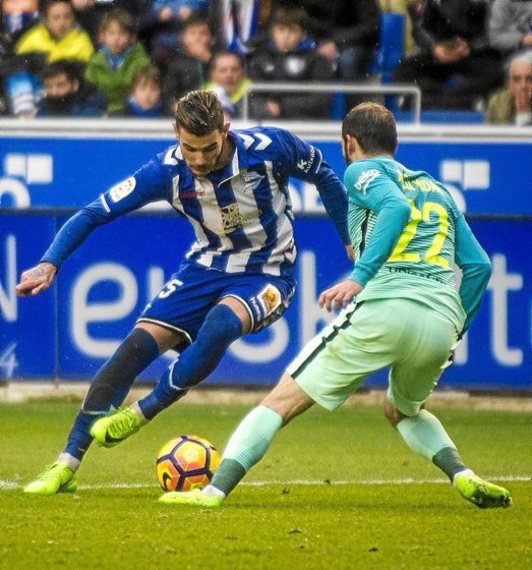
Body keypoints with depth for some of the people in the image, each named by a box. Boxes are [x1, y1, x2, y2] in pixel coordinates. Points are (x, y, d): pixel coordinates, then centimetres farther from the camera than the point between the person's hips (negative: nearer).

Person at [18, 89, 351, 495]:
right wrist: (50, 264, -25)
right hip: (206, 268, 3)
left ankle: (141, 414, -17)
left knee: (220, 322, -35)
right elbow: (94, 214, -13)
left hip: (267, 275, -2)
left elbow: (325, 178, -2)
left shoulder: (271, 148, -22)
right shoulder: (167, 171, -17)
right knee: (137, 346, -14)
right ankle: (67, 466, -7)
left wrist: (353, 244, 1)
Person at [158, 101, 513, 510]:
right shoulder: (437, 189, 30)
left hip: (385, 307, -6)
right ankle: (462, 475, 9)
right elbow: (479, 264, 23)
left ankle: (216, 488, -9)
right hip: (443, 324, 6)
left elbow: (396, 206, -10)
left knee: (284, 398, 2)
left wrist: (360, 276, -17)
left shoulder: (362, 171, 12)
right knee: (403, 411, 33)